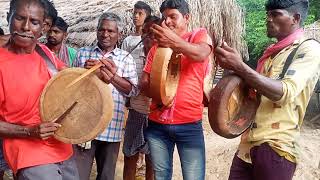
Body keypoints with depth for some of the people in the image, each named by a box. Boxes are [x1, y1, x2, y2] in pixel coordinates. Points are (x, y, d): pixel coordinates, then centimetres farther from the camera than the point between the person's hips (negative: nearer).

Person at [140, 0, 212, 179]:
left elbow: (201, 54, -20)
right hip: (157, 124, 4)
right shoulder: (157, 46, 14)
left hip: (189, 123, -4)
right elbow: (144, 80, 11)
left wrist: (174, 42, -37)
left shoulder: (199, 35, 3)